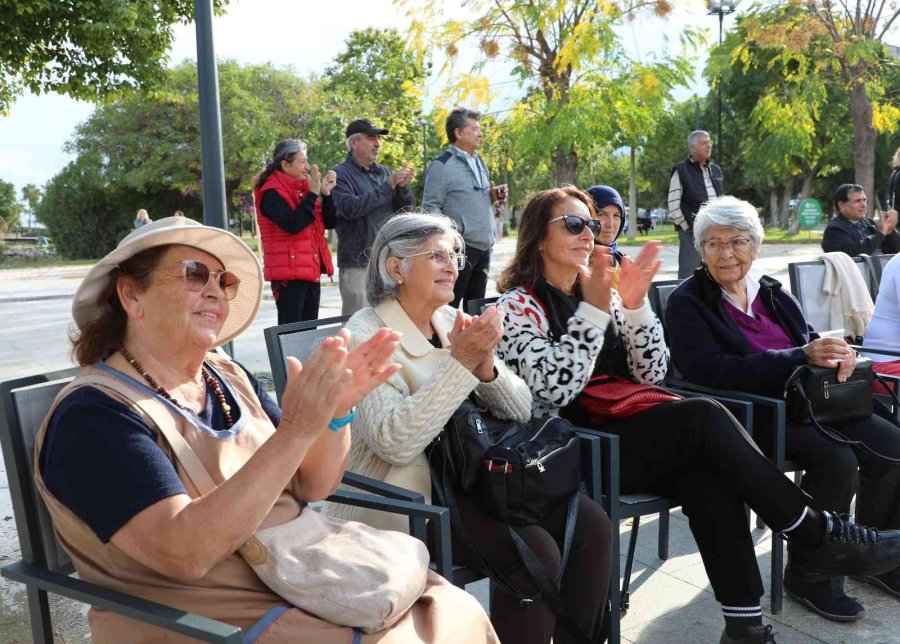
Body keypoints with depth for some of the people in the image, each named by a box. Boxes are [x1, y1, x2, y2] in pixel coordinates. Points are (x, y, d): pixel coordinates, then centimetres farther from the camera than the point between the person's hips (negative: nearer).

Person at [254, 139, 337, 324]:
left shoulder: (303, 187, 13)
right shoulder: (272, 192, -9)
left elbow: (329, 223, 11)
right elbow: (292, 225, -24)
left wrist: (326, 194, -3)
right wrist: (312, 194, -20)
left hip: (311, 271, 8)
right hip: (289, 273, -8)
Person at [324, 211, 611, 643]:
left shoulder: (452, 320, 7)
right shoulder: (366, 335, -12)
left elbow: (520, 412, 4)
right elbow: (394, 442, -26)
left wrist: (486, 364, -16)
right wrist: (460, 363, -26)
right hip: (405, 498, -6)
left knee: (590, 524, -10)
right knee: (534, 550, -24)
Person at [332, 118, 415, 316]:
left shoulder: (385, 172, 14)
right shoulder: (340, 174, -2)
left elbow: (405, 209, 11)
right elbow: (350, 208, -18)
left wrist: (403, 187, -9)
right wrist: (387, 187, -18)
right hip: (358, 264, -5)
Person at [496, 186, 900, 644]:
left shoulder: (599, 290, 15)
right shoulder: (519, 305, -3)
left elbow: (650, 375, 8)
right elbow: (554, 390, -18)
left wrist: (634, 304, -6)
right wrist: (594, 309, -22)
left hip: (624, 436, 6)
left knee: (707, 477, -26)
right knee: (702, 418, -24)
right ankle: (820, 537, -12)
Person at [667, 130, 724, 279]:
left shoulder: (715, 170, 15)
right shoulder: (681, 170, -4)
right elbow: (673, 205, -7)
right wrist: (685, 227, -10)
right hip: (692, 231, -6)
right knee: (689, 273, -6)